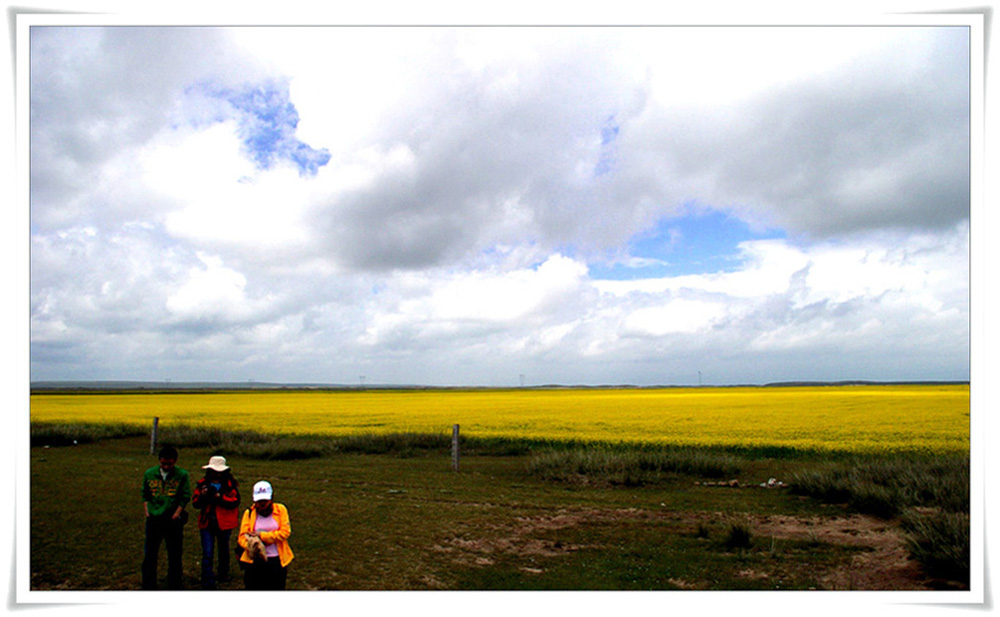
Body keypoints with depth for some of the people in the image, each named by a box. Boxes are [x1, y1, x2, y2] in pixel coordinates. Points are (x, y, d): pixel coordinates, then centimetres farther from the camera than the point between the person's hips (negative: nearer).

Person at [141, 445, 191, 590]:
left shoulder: (182, 475, -5)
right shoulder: (149, 474, 3)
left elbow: (185, 498, -4)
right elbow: (145, 495, 11)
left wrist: (175, 515, -10)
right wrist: (147, 513, 1)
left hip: (173, 521, -2)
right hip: (153, 520, 2)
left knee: (174, 556, 6)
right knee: (149, 556, 7)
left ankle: (174, 586, 17)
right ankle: (148, 586, 19)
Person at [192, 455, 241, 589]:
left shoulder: (230, 484, -4)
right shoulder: (202, 484, 2)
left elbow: (235, 501, -14)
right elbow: (195, 503, -2)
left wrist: (220, 497, -25)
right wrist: (202, 496, -21)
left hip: (224, 523, 0)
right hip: (207, 523, 0)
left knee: (223, 551, 18)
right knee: (207, 554, -7)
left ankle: (223, 575, 41)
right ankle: (207, 584, -2)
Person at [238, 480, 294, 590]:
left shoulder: (280, 510, 2)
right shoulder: (249, 513, 3)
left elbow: (285, 532, -8)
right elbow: (242, 536, -4)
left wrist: (261, 535, -15)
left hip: (277, 561, 0)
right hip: (254, 561, 0)